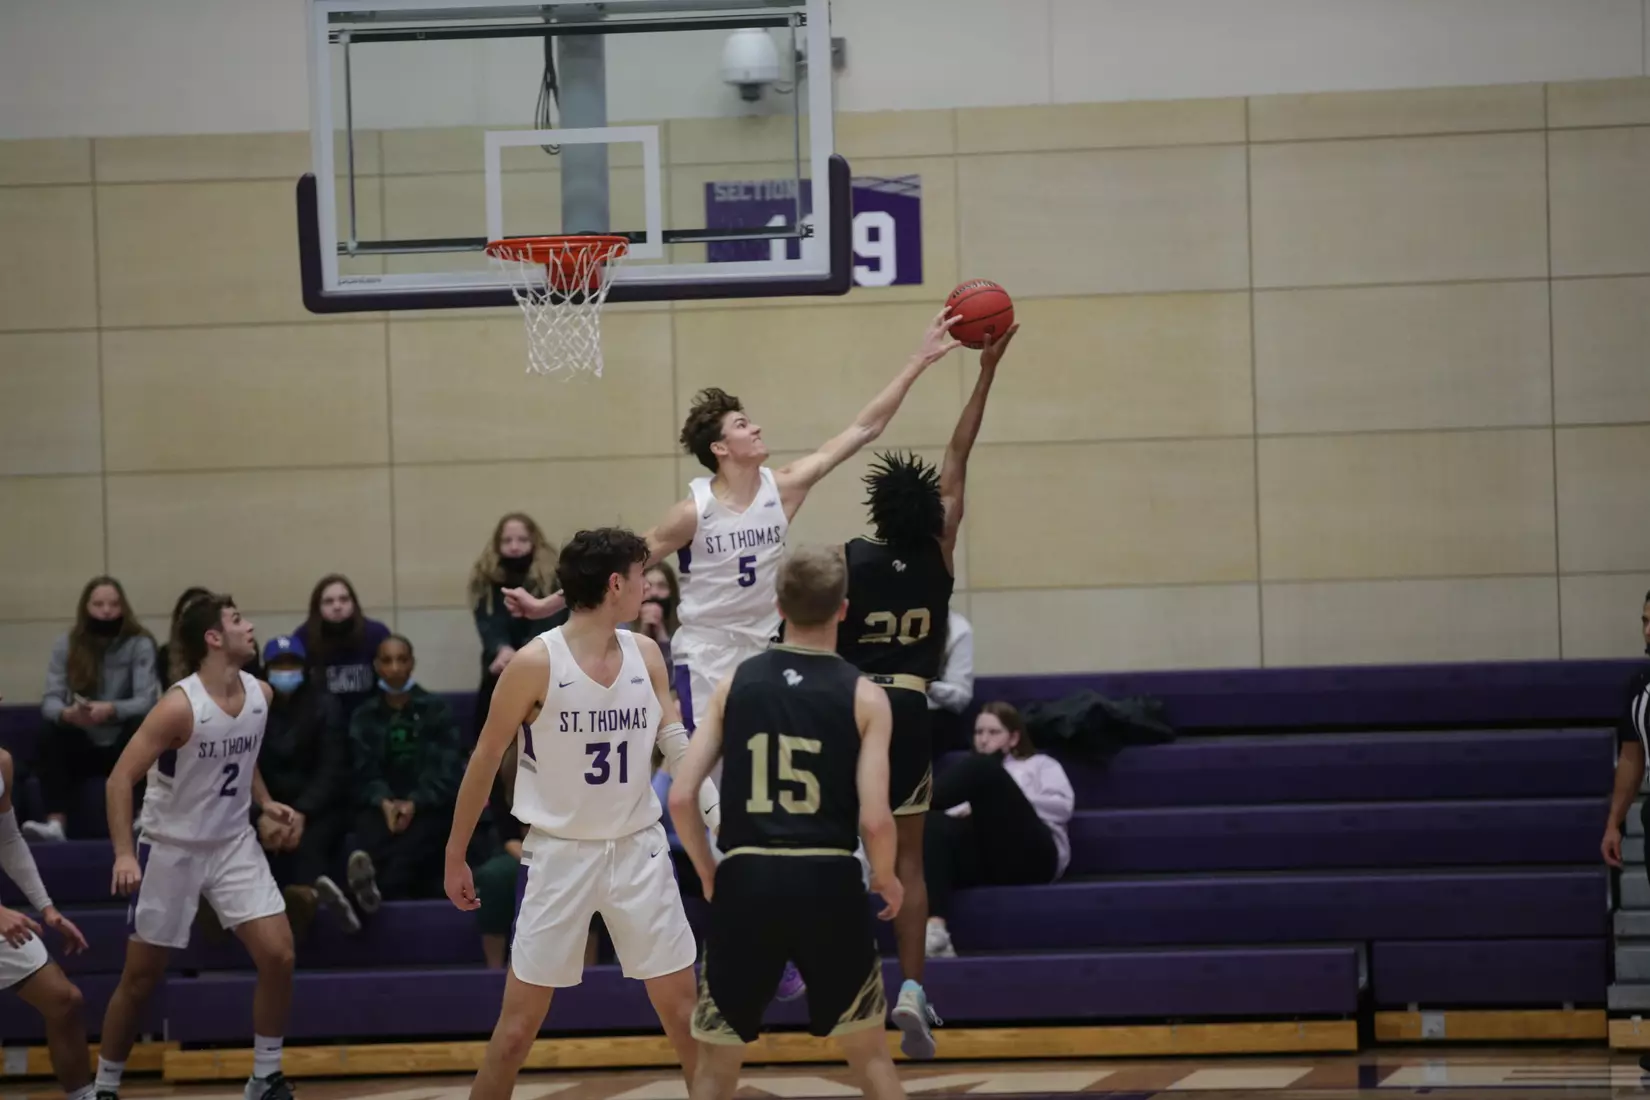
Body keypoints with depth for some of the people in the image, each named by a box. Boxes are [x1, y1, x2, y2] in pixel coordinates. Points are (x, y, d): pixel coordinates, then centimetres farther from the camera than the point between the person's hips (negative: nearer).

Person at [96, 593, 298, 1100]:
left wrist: (263, 802, 4)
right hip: (170, 849, -5)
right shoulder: (181, 706, -22)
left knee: (278, 956, -8)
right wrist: (124, 854, -30)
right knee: (140, 977, 3)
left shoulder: (260, 695, -2)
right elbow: (121, 777, -22)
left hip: (234, 844, 5)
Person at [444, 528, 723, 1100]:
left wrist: (721, 817, -12)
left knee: (682, 1005, 6)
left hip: (638, 848, 4)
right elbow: (484, 762, -5)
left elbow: (678, 747, 3)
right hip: (561, 853, -4)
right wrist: (456, 855, 0)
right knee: (520, 1020, 0)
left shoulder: (645, 655, 2)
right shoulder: (535, 664, -14)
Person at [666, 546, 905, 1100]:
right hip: (828, 882, -1)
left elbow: (680, 797, 1)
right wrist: (886, 878, 12)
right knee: (868, 1050, 17)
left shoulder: (735, 683, 5)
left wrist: (708, 872, 17)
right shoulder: (863, 696, -1)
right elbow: (875, 819, -9)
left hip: (745, 882, 1)